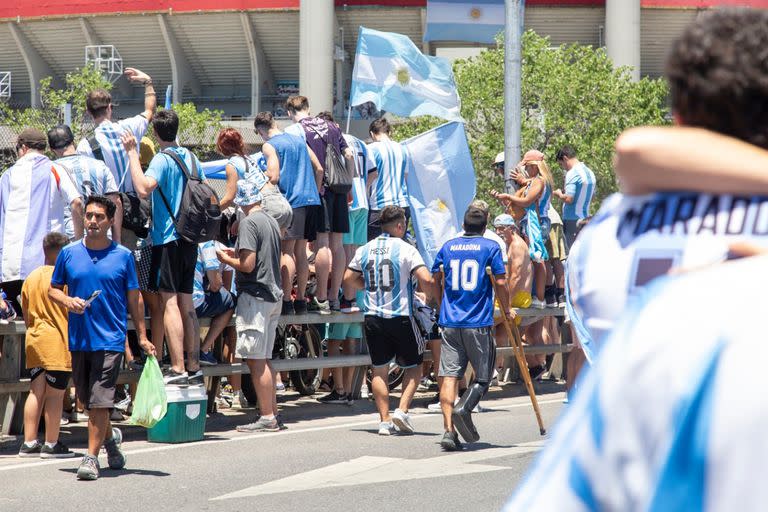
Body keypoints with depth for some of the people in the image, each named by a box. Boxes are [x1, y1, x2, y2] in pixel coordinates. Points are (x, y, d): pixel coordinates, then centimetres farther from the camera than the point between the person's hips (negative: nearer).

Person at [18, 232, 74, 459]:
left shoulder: (31, 278, 11)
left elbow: (26, 316, 16)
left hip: (34, 342, 7)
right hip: (57, 341, -7)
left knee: (36, 392, 10)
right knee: (55, 394, -2)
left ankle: (29, 443, 9)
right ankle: (51, 444, 1)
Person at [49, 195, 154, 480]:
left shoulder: (123, 256, 1)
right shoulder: (69, 254, 6)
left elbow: (134, 299, 6)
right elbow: (53, 289, 14)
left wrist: (142, 337, 3)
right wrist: (68, 301, -8)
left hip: (110, 339, -3)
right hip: (78, 338, 3)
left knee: (99, 401, -10)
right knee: (86, 400, 13)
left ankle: (92, 457, -5)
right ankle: (110, 436, 38)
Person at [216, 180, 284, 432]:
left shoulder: (249, 223, -13)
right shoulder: (271, 221, 13)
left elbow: (248, 264, -19)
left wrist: (226, 260, -2)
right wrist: (237, 253, 23)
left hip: (255, 295, -9)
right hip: (273, 295, 9)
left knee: (256, 359, -6)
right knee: (264, 359, 14)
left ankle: (267, 417, -7)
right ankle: (272, 414, 15)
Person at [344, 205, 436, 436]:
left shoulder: (365, 250, 5)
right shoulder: (406, 249, -8)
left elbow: (349, 279, 10)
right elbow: (426, 280, -16)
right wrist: (433, 298, 2)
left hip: (373, 317, 4)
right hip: (401, 316, -4)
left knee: (379, 370, 11)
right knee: (413, 365, 13)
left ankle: (385, 420, 8)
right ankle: (402, 410, -2)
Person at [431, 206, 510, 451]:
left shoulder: (448, 247, 11)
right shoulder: (490, 247, 1)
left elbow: (434, 281, 13)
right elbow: (500, 282, -5)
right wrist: (507, 310, 10)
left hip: (450, 322, 3)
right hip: (479, 323, -3)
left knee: (449, 375, 0)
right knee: (483, 376, 7)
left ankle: (449, 430, -10)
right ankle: (463, 409, -19)